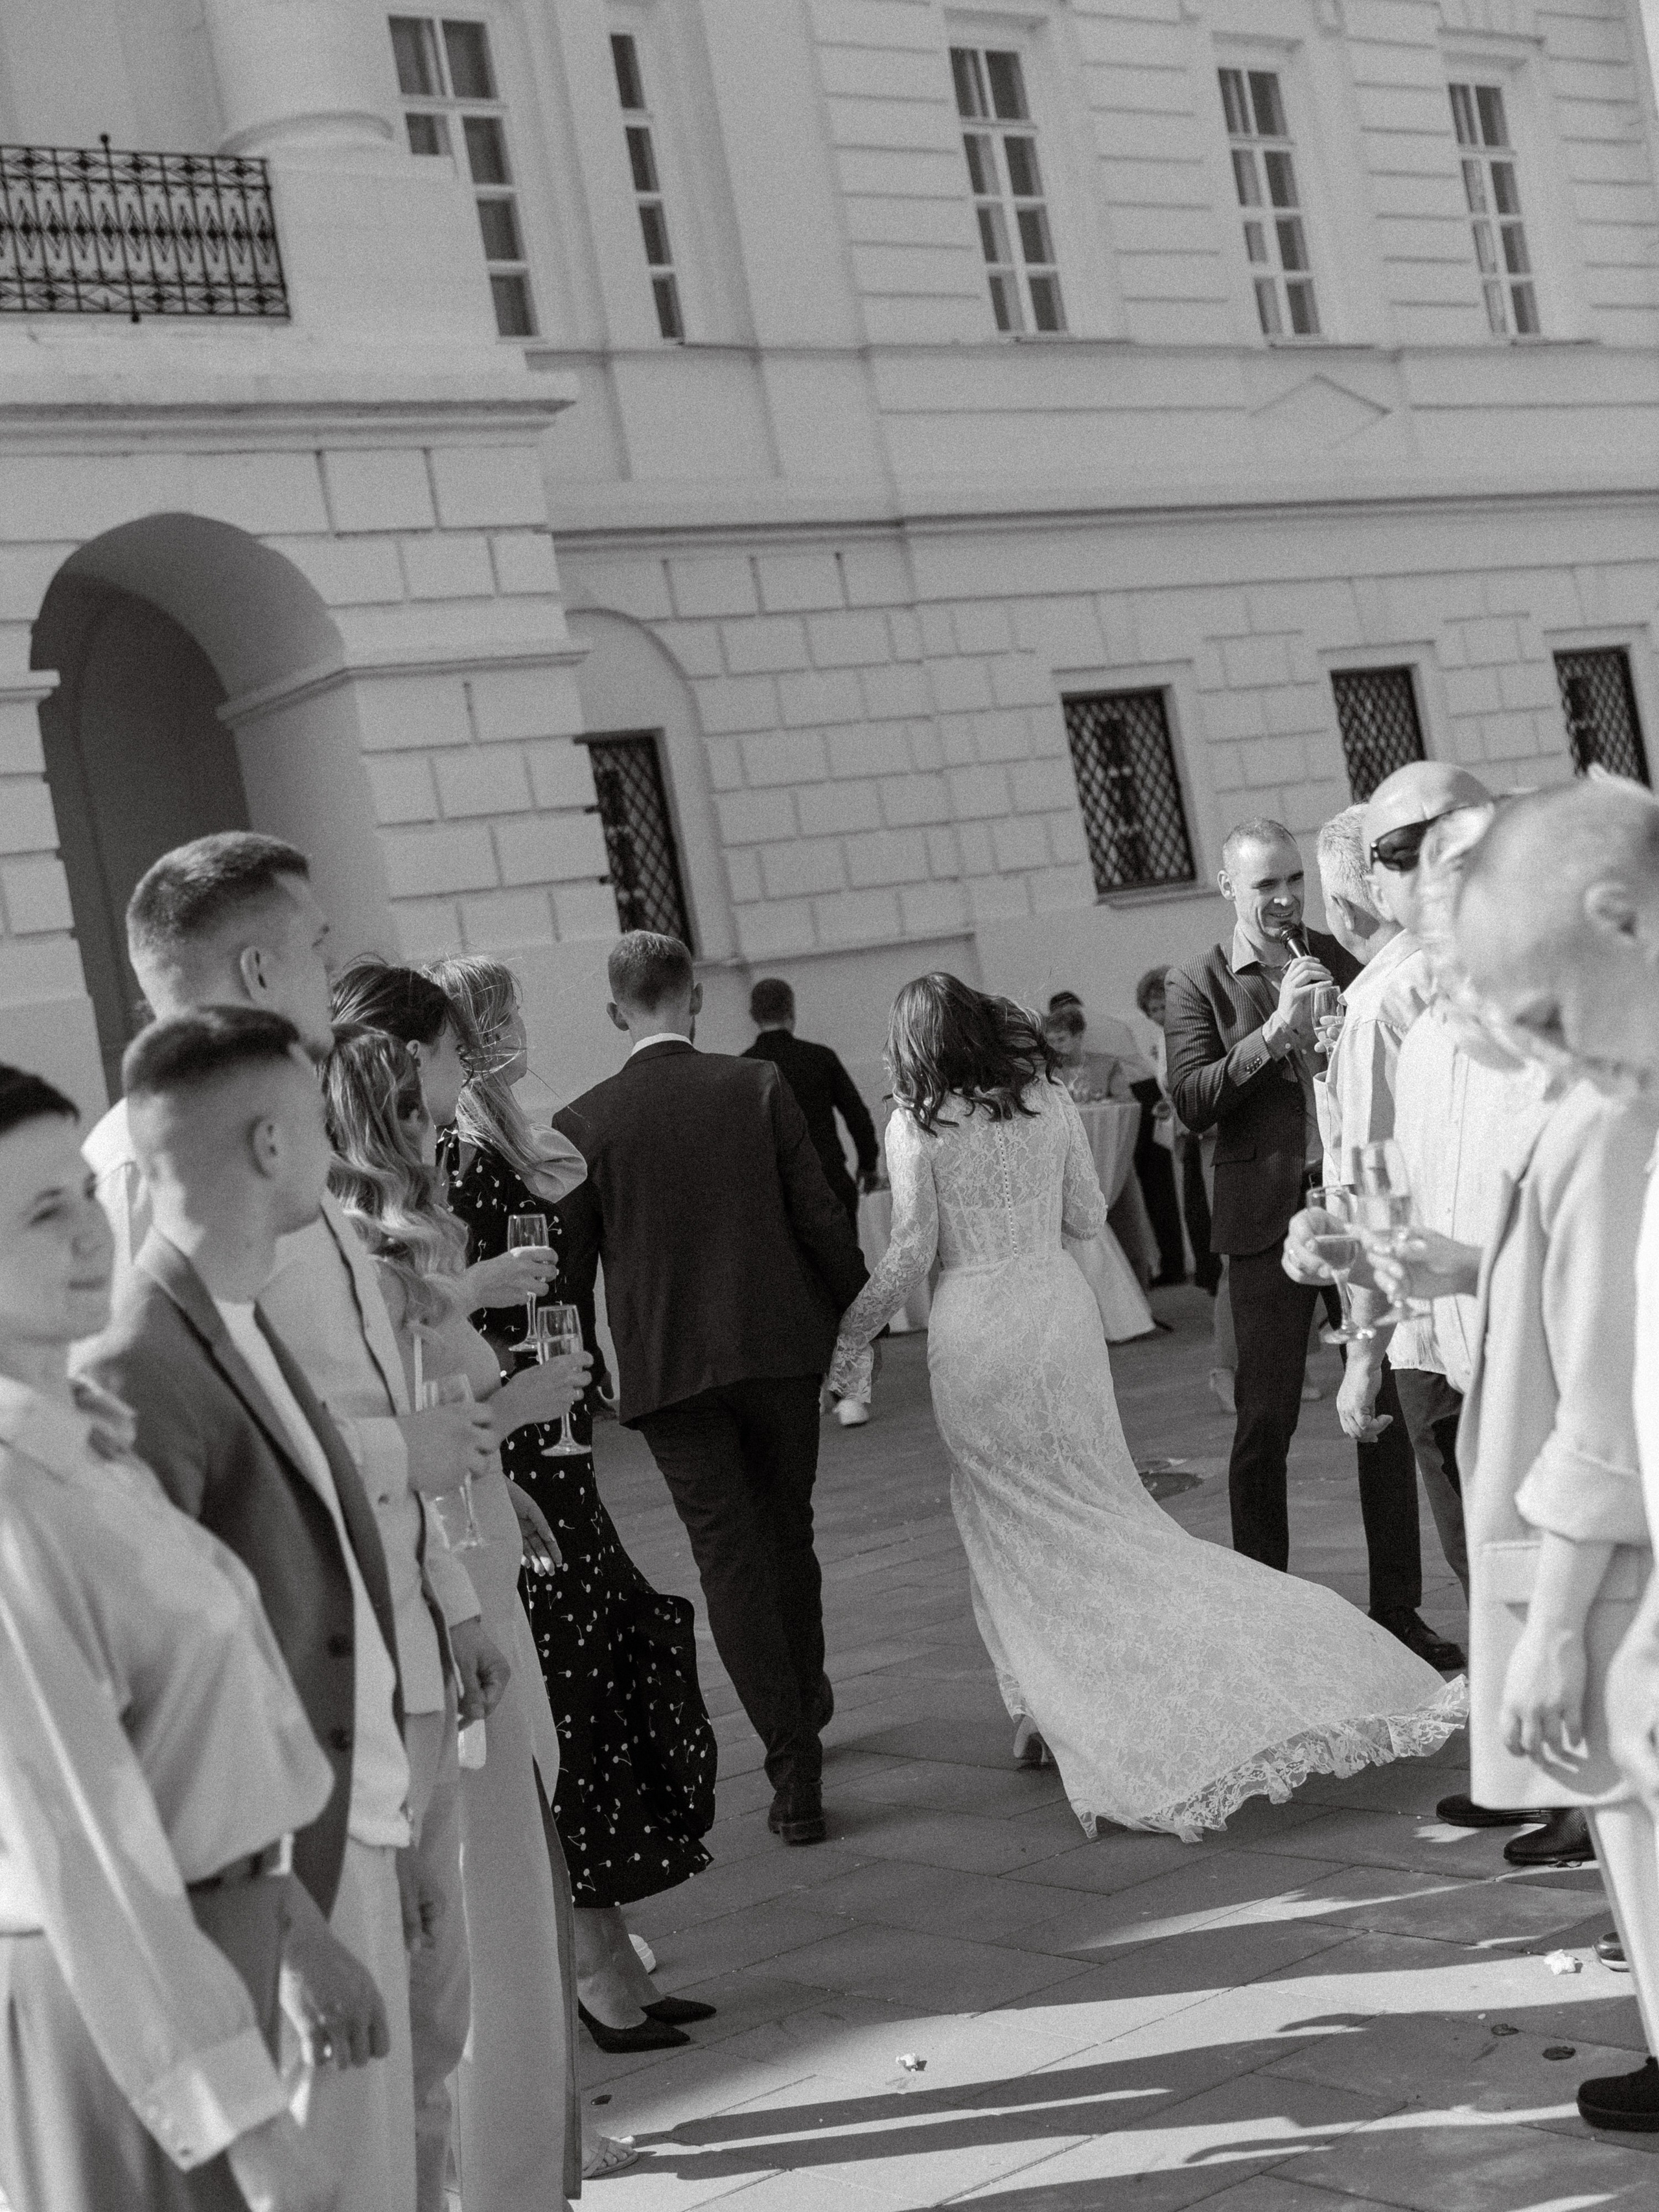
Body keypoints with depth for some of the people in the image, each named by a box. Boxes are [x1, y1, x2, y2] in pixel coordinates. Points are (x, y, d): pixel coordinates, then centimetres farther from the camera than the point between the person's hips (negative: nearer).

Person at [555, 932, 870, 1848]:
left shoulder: (584, 1123, -5)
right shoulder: (759, 1087, -3)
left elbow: (569, 1258, 0)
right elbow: (820, 1216, -4)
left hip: (667, 1367, -1)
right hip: (780, 1347, 2)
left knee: (730, 1556, 2)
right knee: (788, 1534, 20)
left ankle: (795, 1772, -1)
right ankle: (805, 1701, 39)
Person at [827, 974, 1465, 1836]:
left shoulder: (916, 1127, -8)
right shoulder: (1049, 1100, 2)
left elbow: (912, 1249, -8)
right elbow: (1087, 1216, 7)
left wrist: (852, 1331, 3)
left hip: (974, 1329, -3)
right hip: (1060, 1309, 3)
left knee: (1010, 1521, 9)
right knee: (1100, 1506, 12)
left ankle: (1049, 1706, 13)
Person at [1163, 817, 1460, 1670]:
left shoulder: (1333, 958, 10)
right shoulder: (1196, 987, 0)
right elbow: (1192, 1100, -13)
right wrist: (1274, 1030, -21)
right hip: (1270, 1218, -3)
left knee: (1386, 1408, 5)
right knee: (1265, 1419, 2)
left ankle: (1397, 1606, 14)